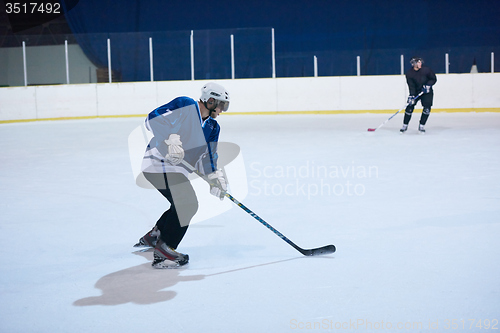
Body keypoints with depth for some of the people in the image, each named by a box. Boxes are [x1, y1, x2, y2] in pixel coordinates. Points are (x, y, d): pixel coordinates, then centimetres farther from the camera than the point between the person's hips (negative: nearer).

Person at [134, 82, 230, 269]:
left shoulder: (212, 128, 12)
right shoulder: (186, 106, -11)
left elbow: (206, 159, 6)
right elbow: (153, 118, -19)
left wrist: (215, 175, -13)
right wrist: (170, 139, -32)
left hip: (176, 169, 10)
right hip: (159, 163, -10)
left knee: (183, 205, 20)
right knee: (187, 204, -18)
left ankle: (152, 237, 38)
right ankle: (163, 252, -12)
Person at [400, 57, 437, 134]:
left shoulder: (426, 70, -15)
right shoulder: (409, 73, -15)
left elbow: (434, 79, -4)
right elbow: (411, 86, -18)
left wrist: (428, 85, -21)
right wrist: (411, 96, -29)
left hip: (427, 91, 0)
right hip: (415, 92, 0)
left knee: (427, 108, -13)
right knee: (410, 107, -7)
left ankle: (421, 126, 0)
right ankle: (405, 125, 7)